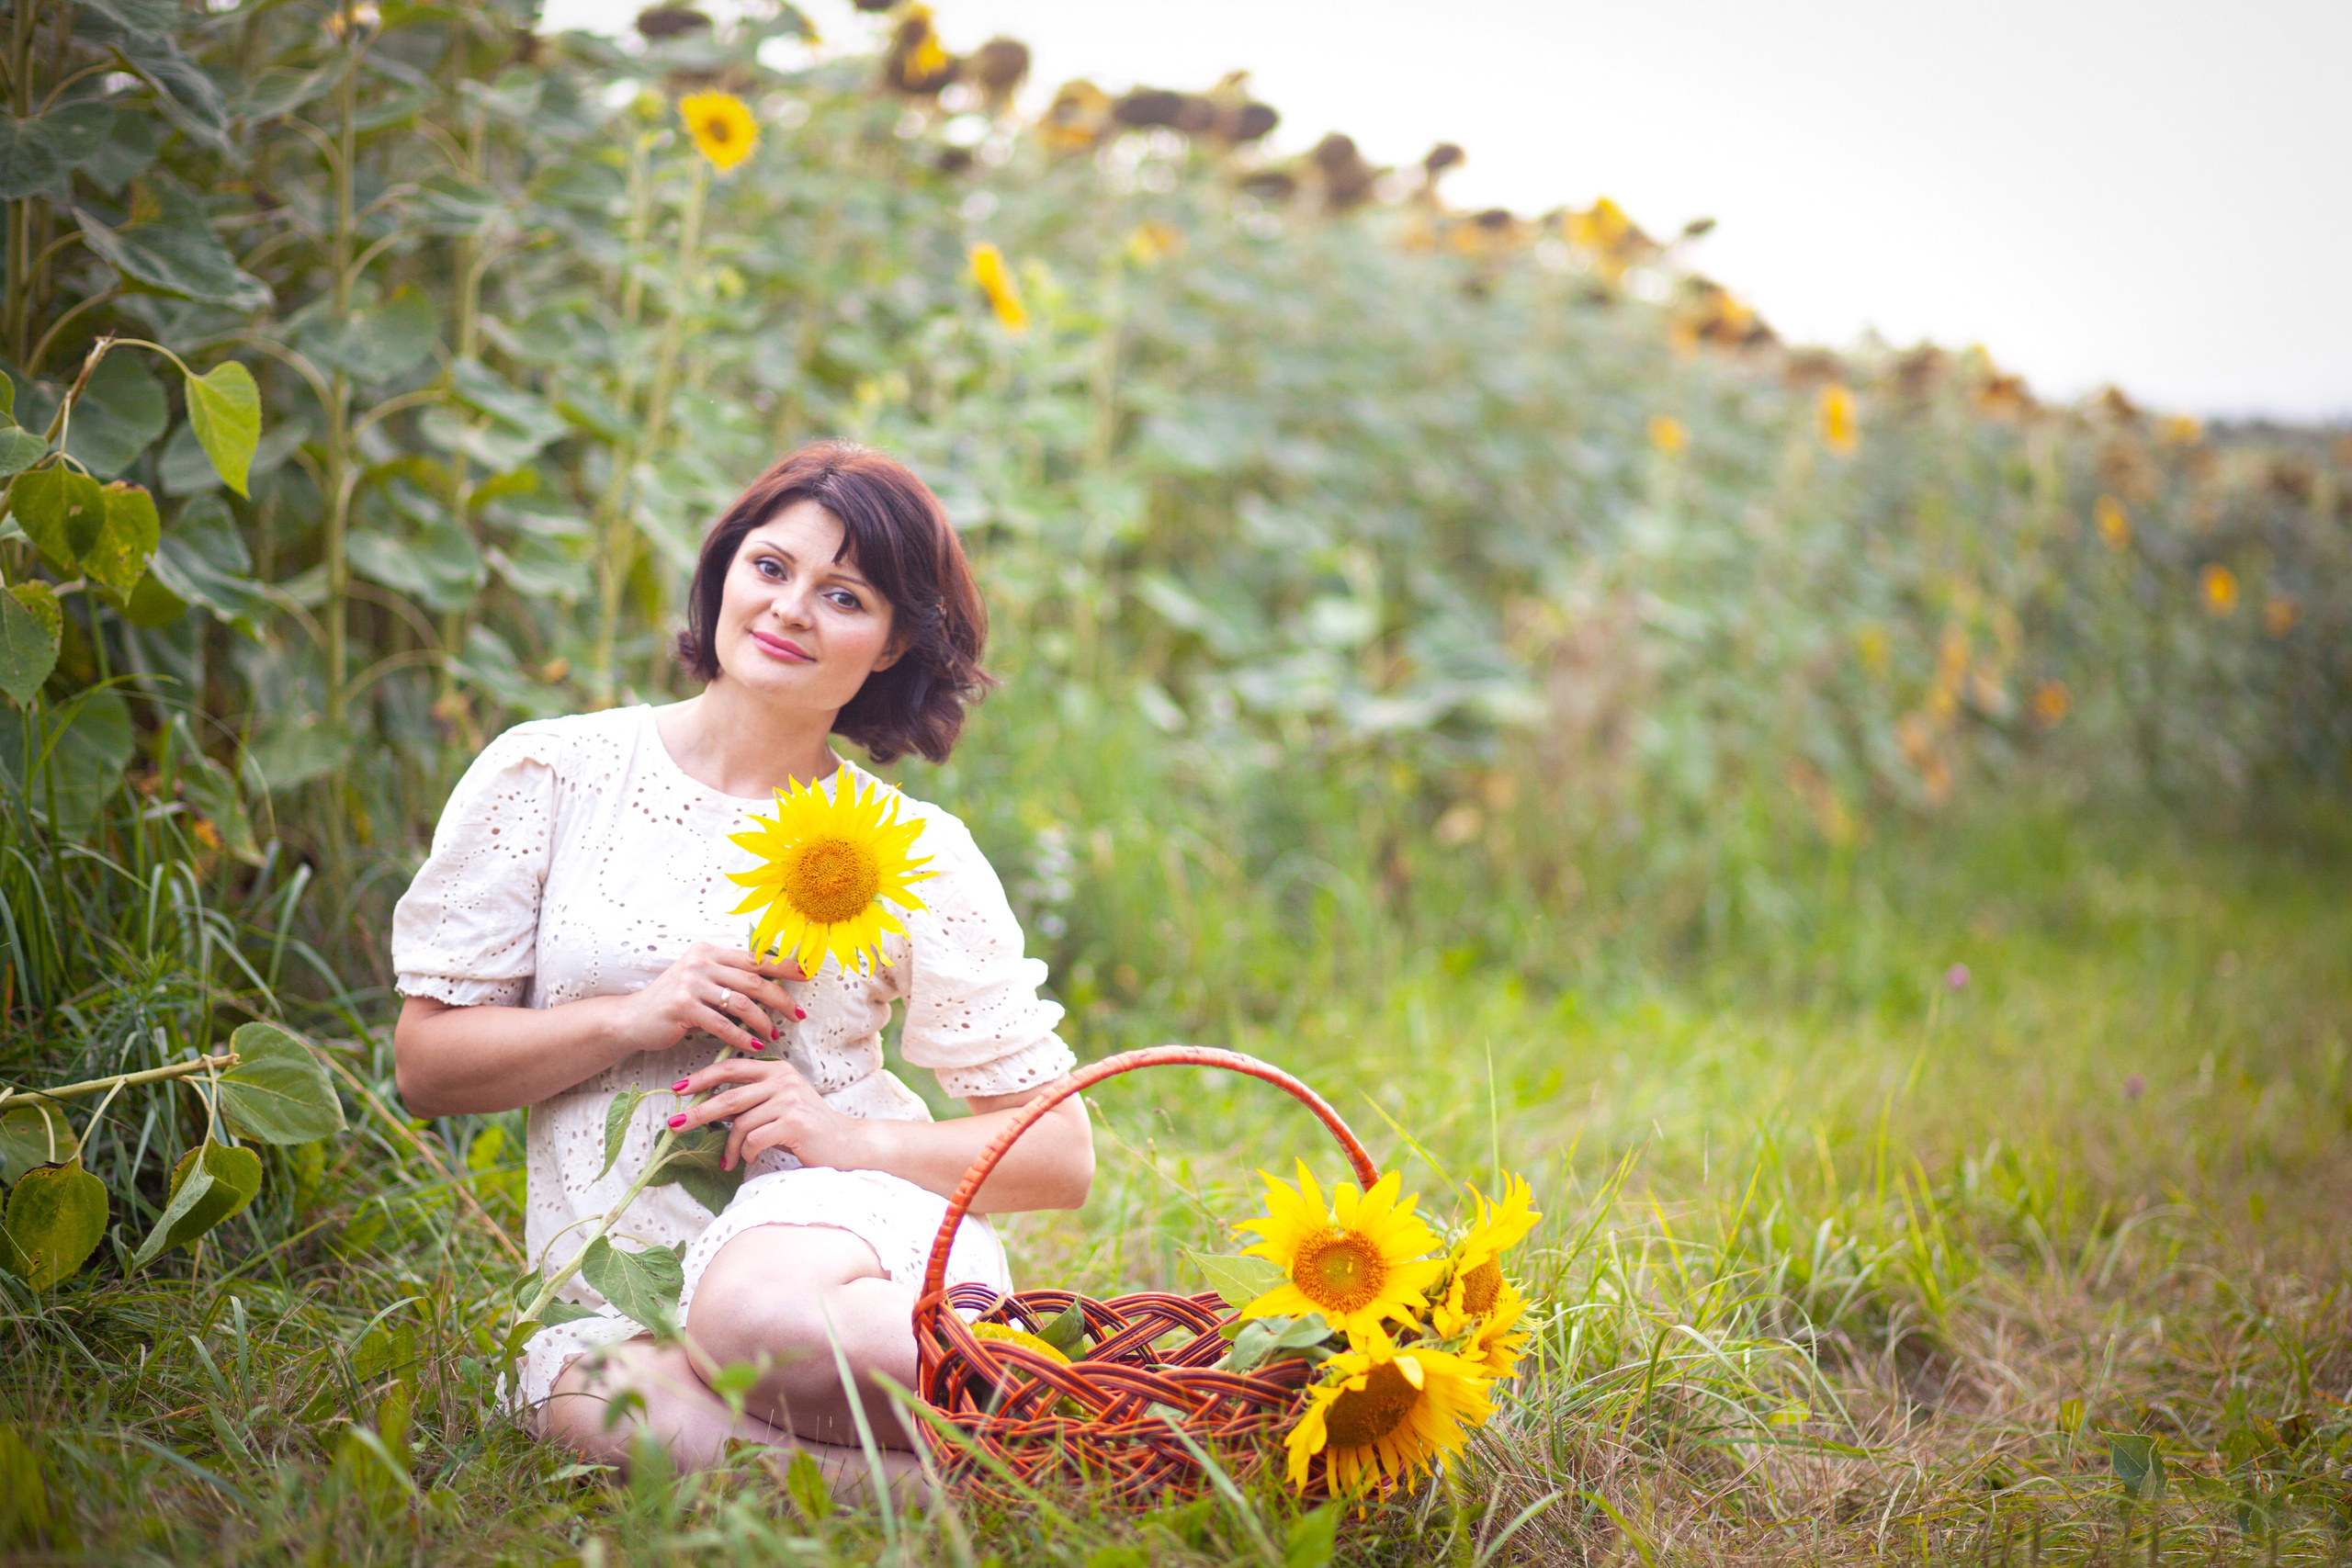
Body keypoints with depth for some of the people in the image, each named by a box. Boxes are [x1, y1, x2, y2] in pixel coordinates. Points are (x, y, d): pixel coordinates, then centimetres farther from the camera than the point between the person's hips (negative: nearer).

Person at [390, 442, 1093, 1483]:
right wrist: (634, 1018, -10)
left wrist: (854, 1139, -13)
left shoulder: (918, 856, 4)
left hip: (837, 1217, 0)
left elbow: (1059, 1153, 4)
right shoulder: (548, 774, 6)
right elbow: (426, 1062, 7)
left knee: (764, 1323, -38)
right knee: (650, 1418, -36)